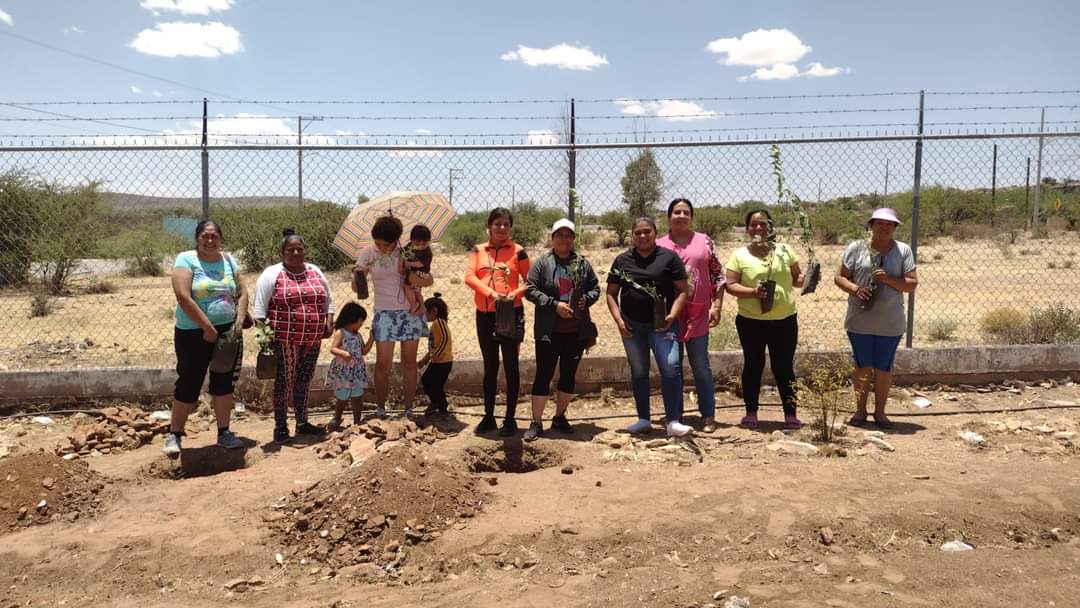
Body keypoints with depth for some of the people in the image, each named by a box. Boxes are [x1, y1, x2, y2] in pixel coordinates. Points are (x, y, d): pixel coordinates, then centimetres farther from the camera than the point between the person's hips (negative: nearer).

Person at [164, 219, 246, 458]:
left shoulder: (228, 260, 8)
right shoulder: (186, 260, -8)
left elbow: (242, 294, 10)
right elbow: (183, 297, -18)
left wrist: (239, 321, -6)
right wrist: (207, 327, -18)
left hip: (227, 332, 5)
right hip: (194, 334, -5)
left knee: (224, 383, 10)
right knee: (188, 384, 2)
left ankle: (224, 432, 21)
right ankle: (174, 435, 16)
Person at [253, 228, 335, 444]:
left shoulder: (316, 272, 14)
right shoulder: (272, 274, -3)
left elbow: (328, 300, 20)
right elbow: (260, 306, -5)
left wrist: (329, 321, 8)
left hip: (312, 339, 5)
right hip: (285, 340, -5)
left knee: (303, 382, 14)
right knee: (284, 383, -1)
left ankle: (302, 422, 25)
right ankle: (280, 427, 9)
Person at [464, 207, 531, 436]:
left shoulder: (517, 252, 0)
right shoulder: (478, 250, 7)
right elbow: (469, 276, -7)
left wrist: (514, 294, -18)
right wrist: (491, 292, -19)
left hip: (511, 313, -3)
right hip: (484, 314, 3)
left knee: (510, 365, 2)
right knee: (489, 367, 11)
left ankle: (510, 419, 10)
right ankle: (488, 417, 21)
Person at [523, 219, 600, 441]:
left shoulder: (583, 264, 9)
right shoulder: (542, 263, -1)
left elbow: (595, 289, 14)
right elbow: (530, 289, -7)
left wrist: (586, 299, -8)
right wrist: (554, 305, -16)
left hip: (576, 331, 4)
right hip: (549, 331, -4)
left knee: (569, 375, 12)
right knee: (543, 375, -2)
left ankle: (560, 417, 27)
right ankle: (536, 423, 4)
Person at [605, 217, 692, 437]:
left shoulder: (669, 257, 0)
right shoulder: (622, 260, 7)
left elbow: (683, 290, -1)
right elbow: (611, 293, 10)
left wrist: (672, 314, -13)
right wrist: (618, 319, -3)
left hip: (662, 324, -3)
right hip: (632, 325, 3)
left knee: (671, 368, -15)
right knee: (638, 373, 10)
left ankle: (673, 422, -10)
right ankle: (643, 420, 22)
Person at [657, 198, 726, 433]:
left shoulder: (704, 242, 6)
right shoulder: (658, 245, 6)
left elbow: (717, 275, 6)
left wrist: (717, 305, -2)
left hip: (698, 316, -1)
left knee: (701, 367, 4)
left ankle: (708, 416, 12)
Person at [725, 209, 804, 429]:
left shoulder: (784, 250, 7)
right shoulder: (739, 255, -1)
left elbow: (796, 278, 13)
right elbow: (730, 285, -6)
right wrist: (753, 292, -21)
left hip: (785, 320, 1)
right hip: (751, 321, -1)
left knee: (784, 367, 7)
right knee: (753, 365, 9)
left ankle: (790, 414, 16)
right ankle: (751, 413, 19)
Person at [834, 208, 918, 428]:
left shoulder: (903, 251, 2)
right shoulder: (856, 248, 0)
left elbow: (912, 284, -1)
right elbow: (840, 277, 1)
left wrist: (888, 279, -18)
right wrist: (854, 288, -18)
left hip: (890, 323, 0)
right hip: (860, 321, 0)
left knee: (884, 368, 9)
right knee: (862, 366, 10)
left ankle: (879, 411, 23)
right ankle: (860, 410, 21)